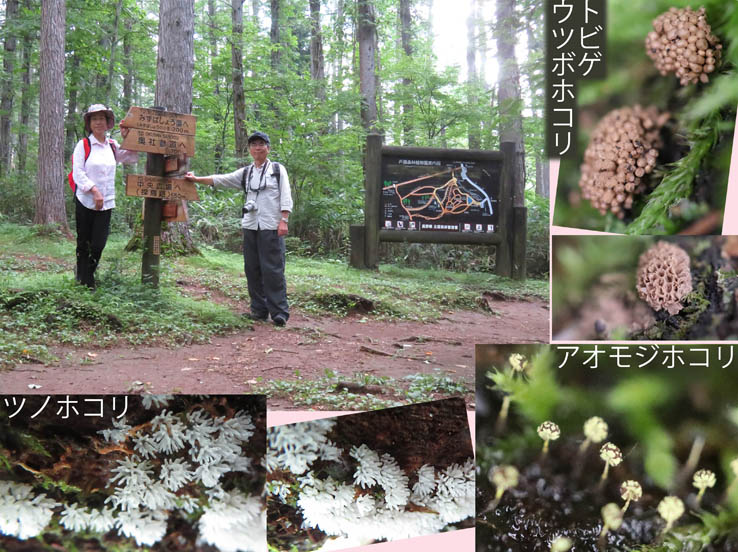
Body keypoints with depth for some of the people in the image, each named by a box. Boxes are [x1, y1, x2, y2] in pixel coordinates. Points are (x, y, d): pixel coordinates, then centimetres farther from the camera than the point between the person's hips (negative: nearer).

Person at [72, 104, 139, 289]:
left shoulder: (113, 146, 11)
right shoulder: (83, 145, -2)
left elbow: (133, 158, 14)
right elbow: (78, 173, -8)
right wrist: (94, 190, -18)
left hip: (106, 203, 3)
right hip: (85, 201, -3)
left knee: (99, 243, -2)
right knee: (84, 243, 5)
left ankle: (89, 279, 13)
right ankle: (83, 281, 15)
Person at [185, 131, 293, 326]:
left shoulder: (278, 170, 6)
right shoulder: (245, 173, 17)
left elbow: (285, 197, -2)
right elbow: (220, 180, 15)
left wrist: (284, 220, -12)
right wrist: (197, 179, 7)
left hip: (271, 227, -5)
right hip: (250, 226, 5)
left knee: (273, 268, -10)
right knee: (253, 269, 4)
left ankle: (279, 311, -9)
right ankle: (259, 309, 10)